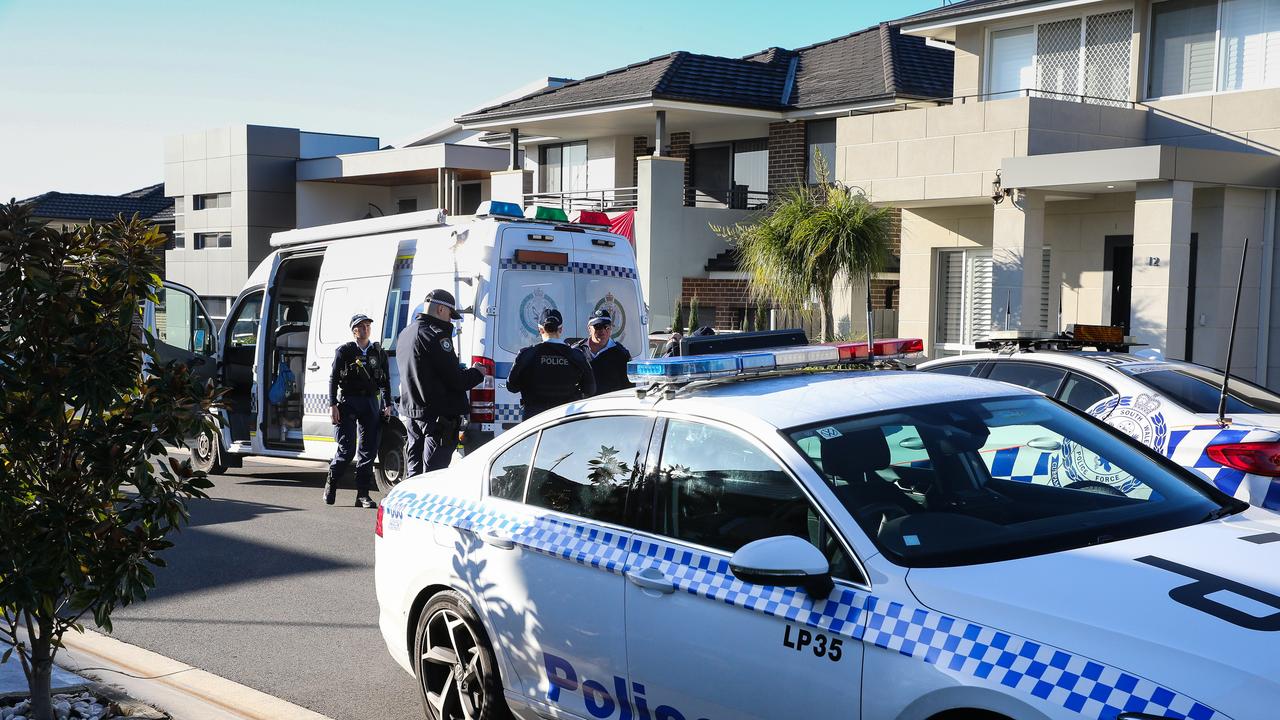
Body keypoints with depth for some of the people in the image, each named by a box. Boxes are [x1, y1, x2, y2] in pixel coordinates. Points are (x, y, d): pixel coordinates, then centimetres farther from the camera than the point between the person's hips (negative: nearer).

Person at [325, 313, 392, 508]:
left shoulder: (379, 353, 13)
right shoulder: (345, 351, 3)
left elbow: (386, 380, 15)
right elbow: (333, 379, 1)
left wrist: (387, 405, 4)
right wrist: (332, 405, -8)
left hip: (371, 403, 3)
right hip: (348, 402, -3)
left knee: (369, 450, 0)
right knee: (346, 450, -7)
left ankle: (363, 494, 5)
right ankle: (330, 485, 16)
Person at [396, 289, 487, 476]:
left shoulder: (405, 334, 13)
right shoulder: (435, 336, -18)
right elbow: (456, 380, -18)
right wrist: (477, 373, 1)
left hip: (412, 415, 9)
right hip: (439, 416, -9)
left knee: (415, 474, 16)